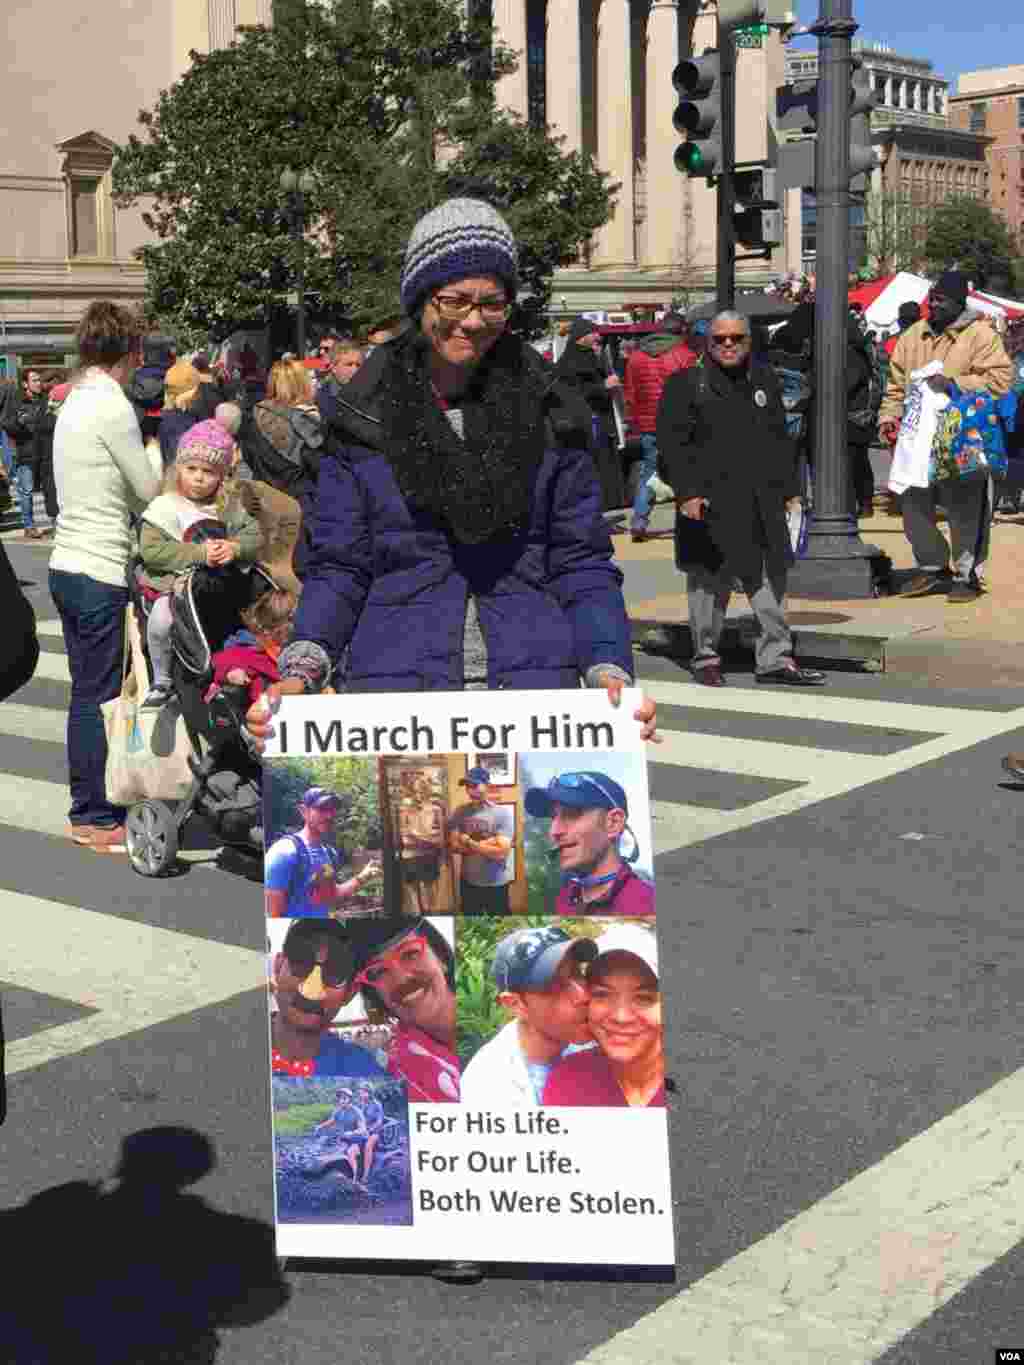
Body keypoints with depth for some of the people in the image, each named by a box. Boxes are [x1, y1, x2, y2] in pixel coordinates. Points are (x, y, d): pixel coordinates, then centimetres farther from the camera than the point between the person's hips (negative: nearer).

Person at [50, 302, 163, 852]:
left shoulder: (73, 403, 13)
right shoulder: (112, 406, -14)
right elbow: (151, 492, -9)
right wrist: (154, 452, 9)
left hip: (69, 565, 9)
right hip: (100, 571, -9)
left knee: (88, 694, 15)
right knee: (97, 697, -1)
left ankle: (88, 807, 24)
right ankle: (95, 818, 6)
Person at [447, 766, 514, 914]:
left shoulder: (503, 813, -14)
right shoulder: (460, 812, -2)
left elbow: (501, 852, -23)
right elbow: (454, 846, -8)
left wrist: (469, 843, -16)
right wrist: (485, 844, -18)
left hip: (496, 885, -4)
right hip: (468, 882, 4)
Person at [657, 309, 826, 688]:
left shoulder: (764, 380, 15)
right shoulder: (685, 385, -2)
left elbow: (780, 439, 20)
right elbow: (671, 443, -8)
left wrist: (789, 487, 15)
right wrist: (687, 492, -15)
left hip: (762, 503, 5)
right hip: (709, 503, -5)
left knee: (770, 578, 4)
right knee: (709, 581, 4)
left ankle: (775, 659, 11)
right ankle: (706, 656, 18)